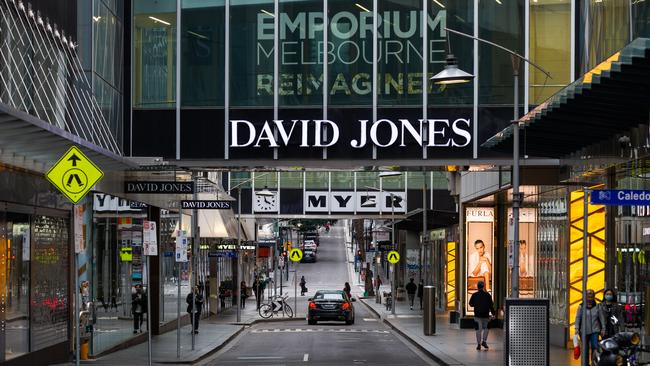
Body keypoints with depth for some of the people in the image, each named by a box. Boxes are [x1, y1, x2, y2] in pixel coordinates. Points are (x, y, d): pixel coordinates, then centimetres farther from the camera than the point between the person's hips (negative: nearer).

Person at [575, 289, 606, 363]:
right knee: (586, 349, 8)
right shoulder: (581, 307, -1)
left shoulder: (597, 307, 3)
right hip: (584, 331, 0)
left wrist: (603, 329, 2)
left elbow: (601, 318, 6)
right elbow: (578, 318, -1)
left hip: (595, 331, 0)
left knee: (595, 347, -10)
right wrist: (577, 328, -10)